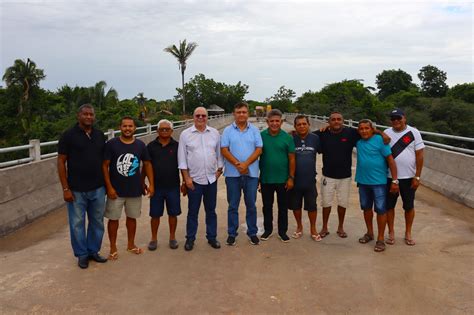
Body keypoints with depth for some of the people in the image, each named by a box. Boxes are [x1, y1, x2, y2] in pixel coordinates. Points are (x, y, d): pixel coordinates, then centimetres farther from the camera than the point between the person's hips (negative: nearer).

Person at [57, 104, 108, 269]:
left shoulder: (100, 135, 5)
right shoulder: (68, 135, -6)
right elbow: (61, 162, -6)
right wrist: (65, 188, -9)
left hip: (98, 188, 4)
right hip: (76, 190, -4)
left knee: (97, 222, 13)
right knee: (77, 223, 8)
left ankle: (93, 251, 30)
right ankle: (82, 254, 25)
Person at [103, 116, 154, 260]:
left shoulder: (140, 145, -1)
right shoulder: (111, 144, -9)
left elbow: (147, 164, 7)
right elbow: (105, 166, -8)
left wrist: (151, 184, 0)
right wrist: (109, 187, -13)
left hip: (135, 189, 3)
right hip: (116, 190, -3)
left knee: (132, 217, 16)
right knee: (113, 218, 7)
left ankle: (131, 244, 33)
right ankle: (113, 248, 23)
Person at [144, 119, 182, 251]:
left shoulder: (177, 146, 1)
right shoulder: (151, 146, 2)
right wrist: (143, 182, 4)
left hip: (173, 186, 0)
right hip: (156, 186, 0)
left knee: (173, 213, 8)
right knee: (155, 214, 8)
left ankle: (172, 238, 24)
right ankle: (154, 239, 23)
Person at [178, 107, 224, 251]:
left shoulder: (215, 133, 4)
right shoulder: (185, 134, -3)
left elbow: (219, 153, 11)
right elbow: (182, 158, -3)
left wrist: (219, 170, 5)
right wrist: (186, 178, -7)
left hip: (211, 178, 2)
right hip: (194, 179, -2)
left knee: (211, 210, 13)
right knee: (193, 211, 8)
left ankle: (212, 237, 25)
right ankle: (190, 239, 21)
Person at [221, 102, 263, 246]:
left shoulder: (254, 130, 5)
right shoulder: (228, 130, 3)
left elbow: (259, 149, -2)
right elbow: (224, 150, -4)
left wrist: (246, 164, -14)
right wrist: (237, 164, -15)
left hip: (251, 173, 1)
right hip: (232, 173, 0)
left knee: (251, 205, 8)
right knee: (233, 206, 8)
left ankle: (252, 233, 20)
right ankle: (232, 233, 18)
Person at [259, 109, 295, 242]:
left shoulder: (287, 137, -4)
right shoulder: (261, 136, -3)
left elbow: (292, 159, -1)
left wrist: (291, 177, -5)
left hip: (283, 179, 0)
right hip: (265, 179, 1)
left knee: (283, 207, 11)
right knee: (267, 206, 13)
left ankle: (282, 231, 25)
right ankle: (268, 229, 29)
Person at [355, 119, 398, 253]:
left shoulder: (380, 140, -13)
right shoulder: (358, 141, 2)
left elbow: (390, 160, -13)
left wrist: (394, 181, -15)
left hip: (379, 182, -5)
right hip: (363, 181, 6)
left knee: (380, 210, 0)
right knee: (366, 208, 16)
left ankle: (380, 239, 11)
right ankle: (369, 233, 34)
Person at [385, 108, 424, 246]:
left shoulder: (413, 132, -4)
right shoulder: (386, 133, 2)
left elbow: (419, 155, -4)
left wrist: (417, 177, -8)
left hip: (408, 177, -1)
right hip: (390, 177, 1)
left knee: (409, 206, 10)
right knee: (389, 205, 8)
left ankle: (408, 233, 27)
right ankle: (391, 233, 22)